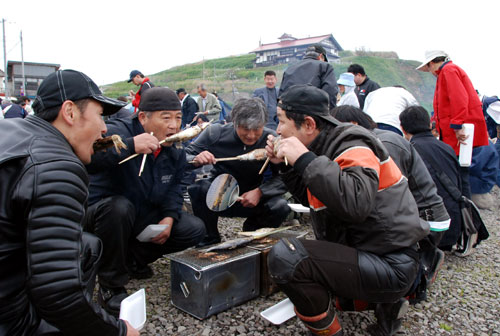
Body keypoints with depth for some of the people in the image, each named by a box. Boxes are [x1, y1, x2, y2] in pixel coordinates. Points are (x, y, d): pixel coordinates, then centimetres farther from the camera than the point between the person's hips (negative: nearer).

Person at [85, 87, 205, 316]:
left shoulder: (175, 151, -1)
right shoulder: (119, 131, -24)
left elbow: (174, 188, 10)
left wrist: (169, 217, -8)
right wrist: (129, 146, -54)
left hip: (145, 218, 6)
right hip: (102, 214, -6)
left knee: (195, 230, -7)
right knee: (119, 206, -41)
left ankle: (133, 258, 11)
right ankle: (110, 287, -19)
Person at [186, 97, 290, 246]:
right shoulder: (216, 133, -16)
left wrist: (260, 191, -30)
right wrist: (196, 160, -34)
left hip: (252, 196, 1)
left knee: (281, 207, -26)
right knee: (199, 188, -31)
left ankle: (251, 231, 10)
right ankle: (209, 241, -5)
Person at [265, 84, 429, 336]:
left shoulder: (353, 146, -18)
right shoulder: (328, 145, 8)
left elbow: (357, 203, -37)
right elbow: (311, 198, 18)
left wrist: (305, 160, -29)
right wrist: (286, 165, 5)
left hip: (390, 266, -10)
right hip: (362, 252, 10)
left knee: (285, 256, -24)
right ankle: (382, 305, 18)